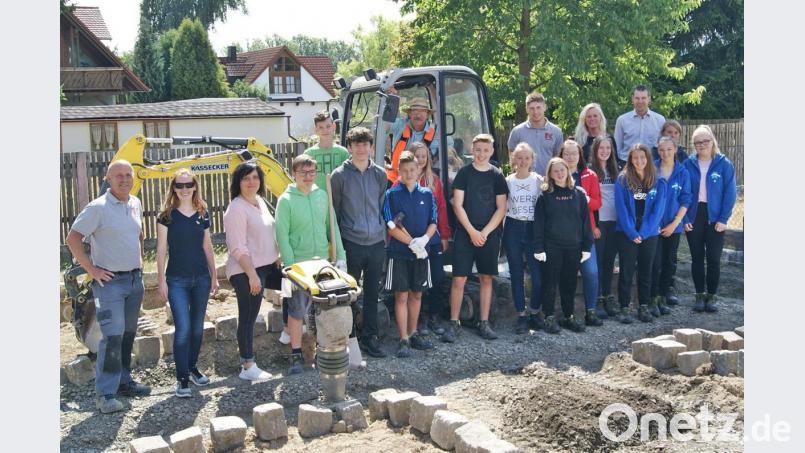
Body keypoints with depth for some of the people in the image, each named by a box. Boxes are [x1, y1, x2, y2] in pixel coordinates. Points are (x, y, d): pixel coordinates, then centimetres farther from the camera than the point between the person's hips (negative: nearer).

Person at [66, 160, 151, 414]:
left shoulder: (135, 204, 9)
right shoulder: (98, 207, -12)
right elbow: (73, 238, -14)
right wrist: (91, 269, -14)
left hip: (135, 279, 7)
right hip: (110, 281, -7)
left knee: (128, 334, 14)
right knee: (113, 336, -12)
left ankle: (124, 382, 26)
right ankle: (105, 394, -6)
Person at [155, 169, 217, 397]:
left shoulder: (203, 214, 6)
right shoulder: (166, 215, -4)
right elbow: (161, 250, -4)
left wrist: (214, 276, 11)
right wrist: (162, 280, -7)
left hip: (201, 278, 4)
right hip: (177, 280, -4)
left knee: (197, 327, 12)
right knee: (183, 328, -11)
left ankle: (192, 368, 29)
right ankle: (182, 378, -4)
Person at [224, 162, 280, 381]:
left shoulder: (260, 201, 11)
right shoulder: (236, 209, -16)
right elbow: (238, 248, -20)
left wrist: (277, 257, 16)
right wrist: (252, 275, -22)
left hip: (266, 266, 9)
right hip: (245, 272, -9)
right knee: (247, 318, -2)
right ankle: (248, 368, 7)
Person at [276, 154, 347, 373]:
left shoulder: (322, 195, 4)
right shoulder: (286, 200, -9)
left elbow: (333, 228, 9)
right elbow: (282, 236, -10)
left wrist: (340, 256, 5)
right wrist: (290, 266, -14)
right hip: (299, 263, -4)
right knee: (297, 311, 3)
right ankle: (296, 355, 16)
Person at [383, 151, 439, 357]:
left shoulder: (427, 194, 6)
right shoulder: (392, 195, -3)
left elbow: (433, 222, 5)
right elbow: (391, 227, -9)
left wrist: (424, 239, -14)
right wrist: (412, 243, -16)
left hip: (422, 252, 4)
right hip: (399, 252, -3)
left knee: (417, 294, 12)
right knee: (402, 296, -1)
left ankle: (413, 334, 24)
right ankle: (404, 340, 3)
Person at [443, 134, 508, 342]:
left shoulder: (497, 175, 5)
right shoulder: (464, 173, 0)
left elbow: (501, 208, 2)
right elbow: (457, 205, -4)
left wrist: (485, 232, -8)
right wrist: (472, 231, -11)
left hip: (489, 235, 2)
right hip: (465, 233, -2)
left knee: (486, 278, 7)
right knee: (459, 279, -5)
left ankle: (484, 323, 16)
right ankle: (453, 323, 4)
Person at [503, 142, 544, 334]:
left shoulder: (539, 180, 2)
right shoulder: (508, 181, 4)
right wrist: (500, 231, -1)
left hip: (533, 229, -1)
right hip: (513, 229, 1)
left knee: (538, 273, -7)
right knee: (516, 274, 6)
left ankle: (535, 311, 14)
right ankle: (521, 314, 16)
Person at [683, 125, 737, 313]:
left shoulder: (724, 164, -2)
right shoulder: (688, 164, 2)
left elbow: (730, 192, -4)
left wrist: (723, 219, -10)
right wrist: (684, 219, -6)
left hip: (714, 217, -1)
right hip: (693, 217, 2)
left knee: (714, 259, 1)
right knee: (697, 258, 7)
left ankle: (711, 296, 14)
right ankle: (700, 295, 18)